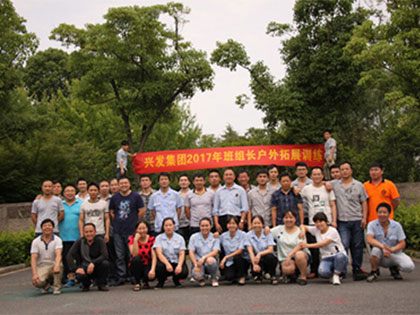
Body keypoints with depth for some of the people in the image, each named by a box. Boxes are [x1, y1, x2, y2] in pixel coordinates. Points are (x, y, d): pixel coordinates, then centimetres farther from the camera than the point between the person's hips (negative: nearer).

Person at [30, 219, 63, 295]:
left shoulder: (57, 240, -5)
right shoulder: (36, 241, 0)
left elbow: (58, 254, -23)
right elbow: (33, 259, -8)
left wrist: (57, 266, -45)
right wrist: (34, 274, -23)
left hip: (53, 266, 0)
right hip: (41, 267, 0)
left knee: (59, 264, -36)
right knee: (37, 282, -31)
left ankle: (57, 288, -14)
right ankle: (46, 286, 9)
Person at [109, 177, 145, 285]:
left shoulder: (136, 196, 1)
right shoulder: (114, 198, 9)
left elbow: (142, 211, 2)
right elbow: (111, 212, 16)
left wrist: (134, 222, 2)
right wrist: (117, 221, 6)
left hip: (132, 230, -3)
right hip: (118, 231, 3)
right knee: (120, 255, 5)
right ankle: (121, 276, 11)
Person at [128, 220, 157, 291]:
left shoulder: (151, 239, -8)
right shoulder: (131, 239, -9)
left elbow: (154, 256, -17)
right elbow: (135, 255, -23)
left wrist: (152, 269, -33)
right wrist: (135, 240, -28)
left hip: (148, 266, 1)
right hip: (136, 266, 0)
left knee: (151, 274, -33)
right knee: (136, 259, -33)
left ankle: (145, 281, 7)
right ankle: (137, 283, -14)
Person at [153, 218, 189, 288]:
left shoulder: (180, 238, 4)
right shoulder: (159, 238, 1)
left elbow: (182, 254, -4)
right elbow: (159, 253, -12)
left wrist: (179, 265, -24)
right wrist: (167, 264, -30)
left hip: (177, 262, 1)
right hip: (164, 261, -1)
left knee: (184, 272, -30)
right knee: (159, 266, -36)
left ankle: (176, 279, 9)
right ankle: (161, 281, 0)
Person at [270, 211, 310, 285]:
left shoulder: (299, 231, 1)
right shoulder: (279, 229, 11)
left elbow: (300, 246, -13)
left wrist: (290, 255, -26)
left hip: (301, 255, -1)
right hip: (285, 258, 1)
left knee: (299, 255, -38)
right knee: (287, 269, -34)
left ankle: (303, 276, -14)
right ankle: (290, 274, 5)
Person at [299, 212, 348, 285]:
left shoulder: (332, 231, -10)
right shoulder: (316, 230, 7)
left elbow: (323, 244, -20)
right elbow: (304, 227, 13)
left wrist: (307, 245, -23)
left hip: (339, 256, -3)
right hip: (326, 259, 3)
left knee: (339, 256, -41)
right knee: (322, 272, -32)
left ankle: (336, 275, -12)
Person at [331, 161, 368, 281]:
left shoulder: (359, 185, 8)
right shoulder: (334, 184, 7)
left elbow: (364, 202, 9)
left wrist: (364, 218, -1)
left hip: (357, 220, 1)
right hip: (342, 221, -1)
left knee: (357, 245, 4)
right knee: (344, 245, -10)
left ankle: (357, 269, 15)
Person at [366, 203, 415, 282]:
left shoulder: (396, 225, -4)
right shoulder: (372, 224, -7)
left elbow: (402, 244, -6)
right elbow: (369, 239, -22)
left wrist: (392, 249, -27)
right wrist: (383, 247, -37)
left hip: (395, 254, 2)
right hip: (381, 257, -1)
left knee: (409, 267, -26)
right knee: (376, 249, -36)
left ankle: (395, 268, 9)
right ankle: (373, 272, -11)